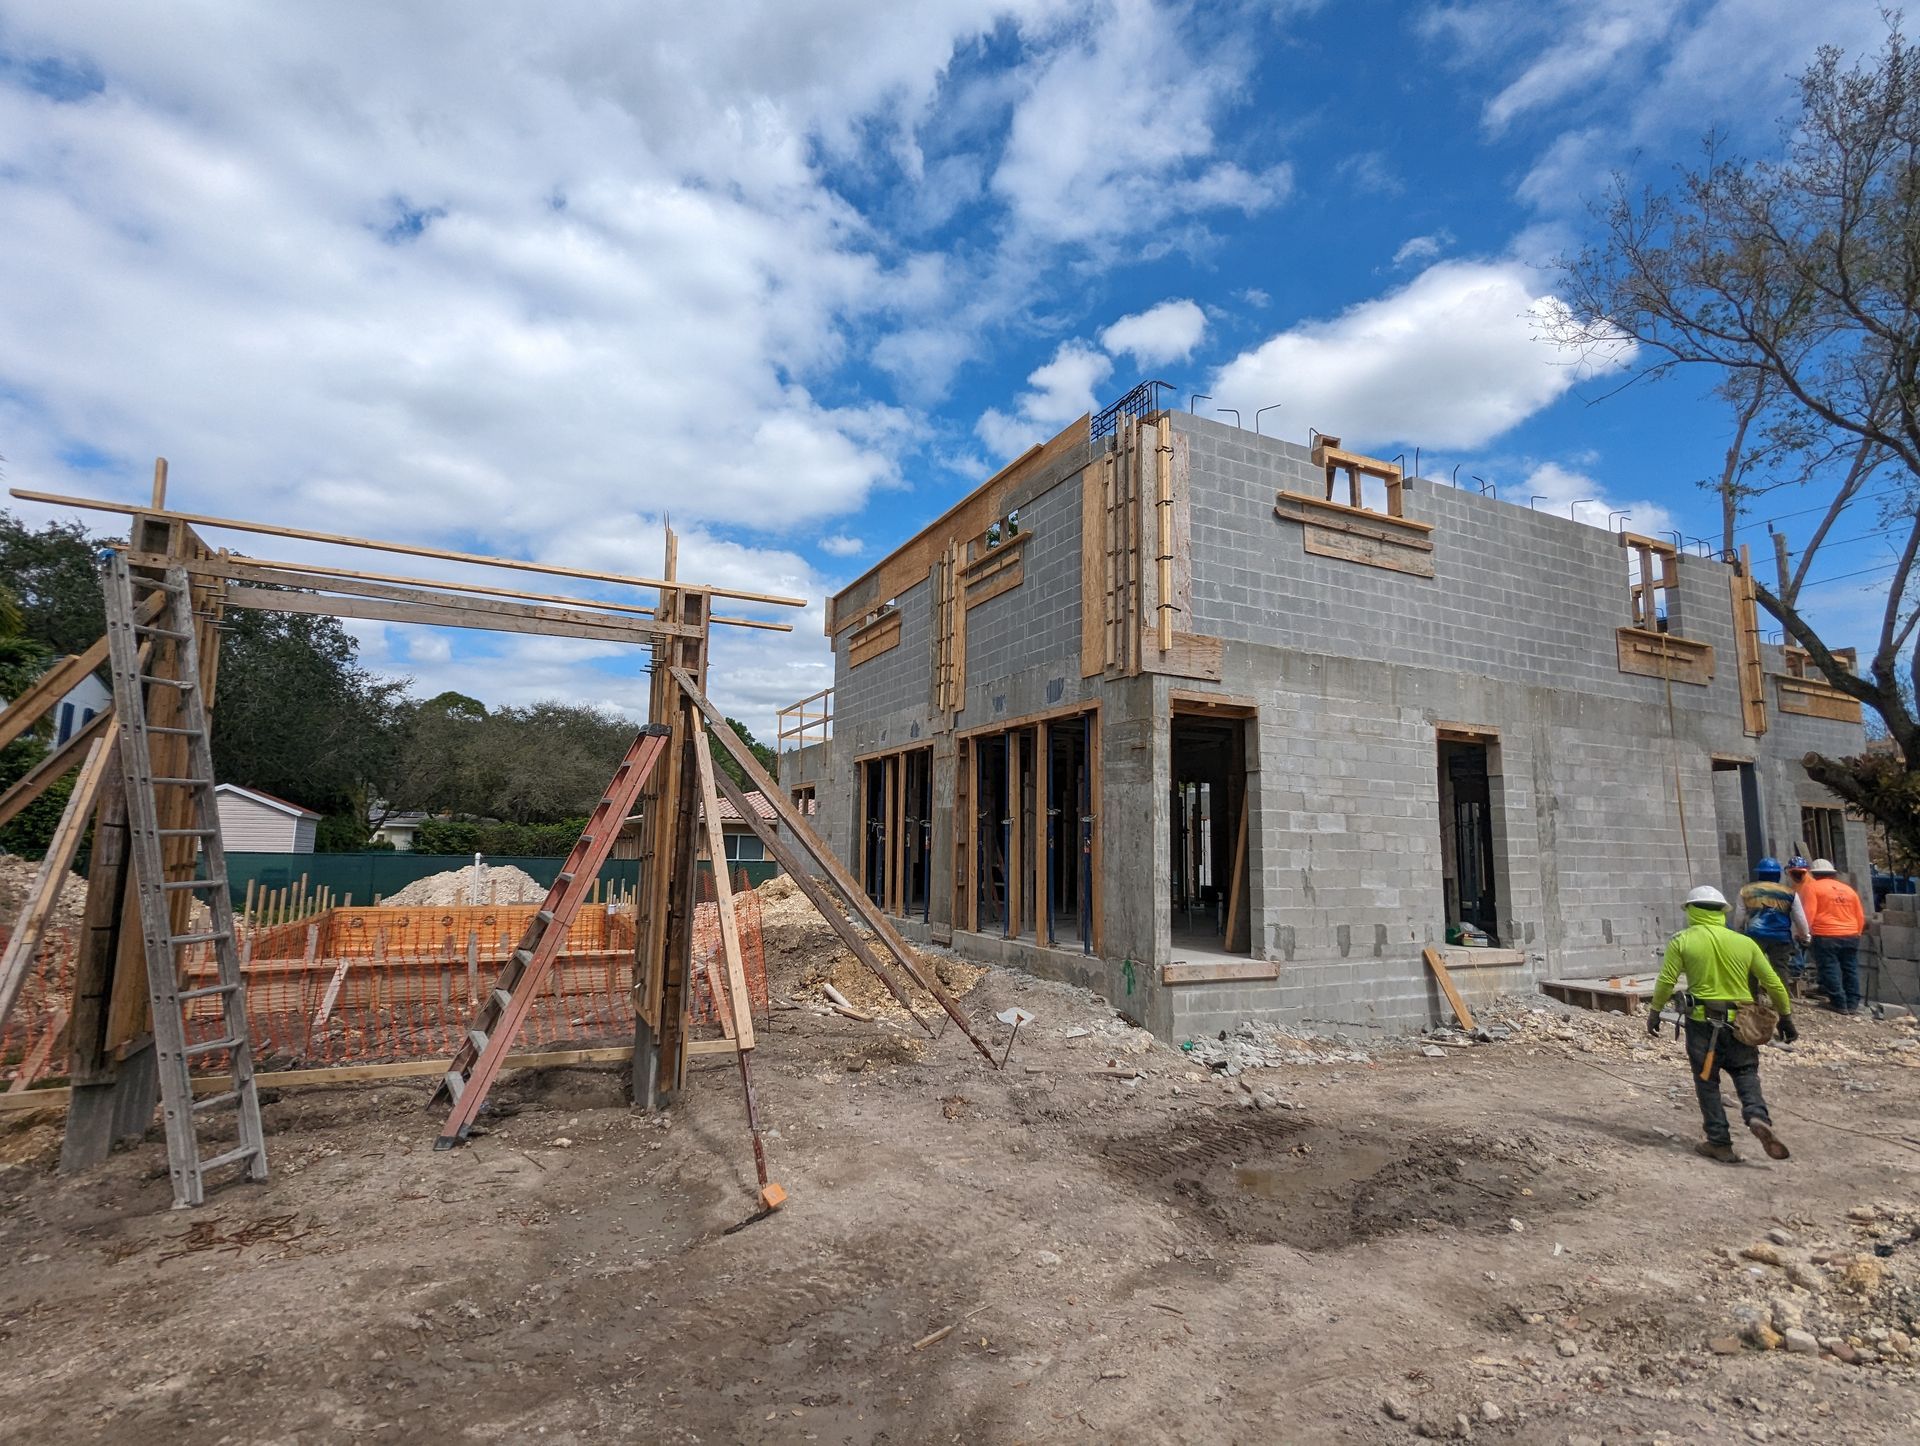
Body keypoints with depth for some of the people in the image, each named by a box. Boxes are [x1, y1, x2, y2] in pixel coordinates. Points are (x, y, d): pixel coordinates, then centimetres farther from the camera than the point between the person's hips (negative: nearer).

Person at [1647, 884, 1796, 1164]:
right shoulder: (1745, 942, 4)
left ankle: (1719, 1142, 10)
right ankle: (1758, 1116, -10)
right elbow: (1773, 983, 7)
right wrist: (1786, 1017, 19)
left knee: (1707, 1081, 8)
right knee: (1746, 1073, 16)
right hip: (1739, 1023, 2)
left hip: (1702, 1022, -2)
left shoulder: (1682, 940, -4)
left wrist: (1654, 1012, 3)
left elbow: (1666, 981, -7)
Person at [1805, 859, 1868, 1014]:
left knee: (1830, 970, 0)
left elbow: (1809, 913, -11)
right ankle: (1853, 1003, 16)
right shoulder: (1848, 888, 15)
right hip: (1850, 936, 6)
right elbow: (1860, 916, 19)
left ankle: (1839, 1004, 1)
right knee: (1850, 970, 13)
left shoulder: (1813, 887, -3)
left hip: (1826, 936, -6)